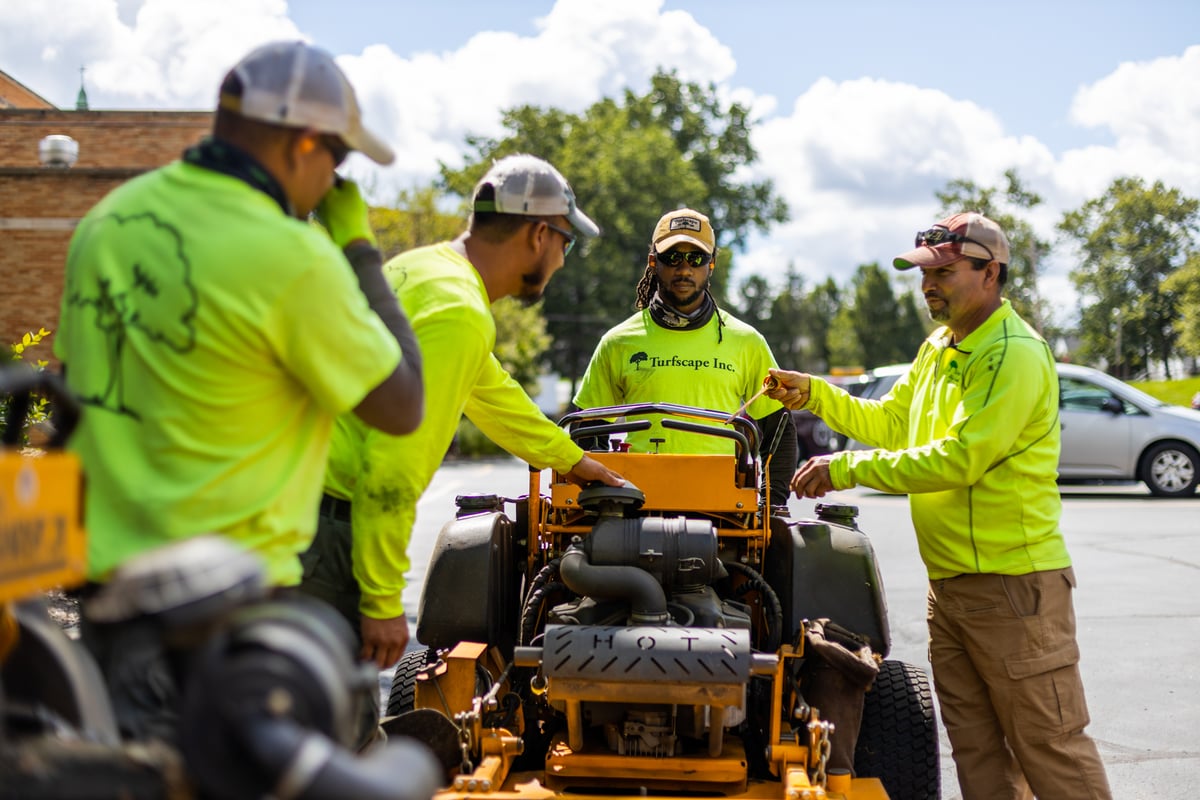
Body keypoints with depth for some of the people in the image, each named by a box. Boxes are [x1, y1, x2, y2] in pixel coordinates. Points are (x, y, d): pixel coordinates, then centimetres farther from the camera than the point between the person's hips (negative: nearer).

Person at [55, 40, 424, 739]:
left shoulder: (110, 216, 5)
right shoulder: (295, 258, -18)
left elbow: (74, 384, 14)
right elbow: (402, 407, -9)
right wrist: (361, 252, -2)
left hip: (103, 573, 7)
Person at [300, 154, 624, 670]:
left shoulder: (427, 266, 15)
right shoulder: (458, 314, -19)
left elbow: (492, 394, 31)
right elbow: (396, 466, -24)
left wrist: (569, 457, 43)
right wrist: (383, 601, -19)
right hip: (321, 524, -10)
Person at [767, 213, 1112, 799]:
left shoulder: (1016, 355, -16)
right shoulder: (937, 349, 14)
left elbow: (957, 459, -23)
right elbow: (890, 423, 22)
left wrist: (847, 469, -20)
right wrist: (815, 395, 8)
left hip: (1014, 580, -9)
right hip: (948, 582, 9)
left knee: (1051, 747, -2)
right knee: (976, 750, 14)